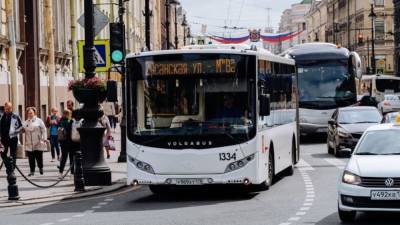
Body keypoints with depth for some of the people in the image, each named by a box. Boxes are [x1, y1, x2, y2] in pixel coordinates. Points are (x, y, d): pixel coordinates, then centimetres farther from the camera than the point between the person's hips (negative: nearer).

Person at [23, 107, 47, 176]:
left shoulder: (39, 121, 2)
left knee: (39, 157, 1)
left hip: (38, 143, -3)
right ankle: (32, 171, 7)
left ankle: (40, 168, 25)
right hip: (29, 144, 3)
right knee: (31, 158, 0)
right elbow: (23, 130, 13)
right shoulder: (25, 123, 13)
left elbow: (44, 130, -1)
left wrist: (44, 139, -9)